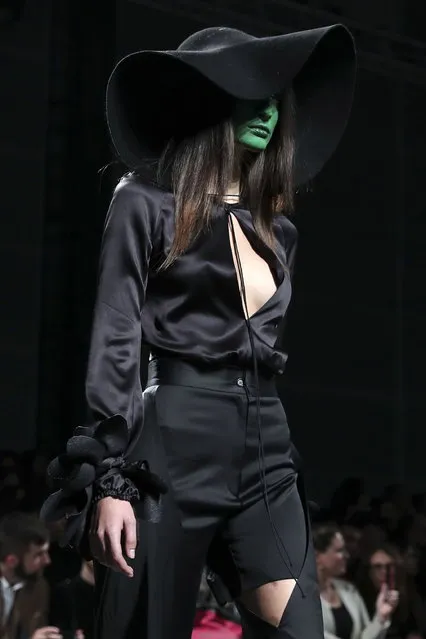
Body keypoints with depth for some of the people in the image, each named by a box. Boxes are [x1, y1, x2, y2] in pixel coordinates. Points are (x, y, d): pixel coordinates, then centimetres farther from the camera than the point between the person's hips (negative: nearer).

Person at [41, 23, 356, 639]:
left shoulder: (275, 226, 17)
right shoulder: (149, 202, 0)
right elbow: (115, 343, -6)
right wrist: (109, 479, -13)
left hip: (267, 453, 6)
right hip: (174, 449, -6)